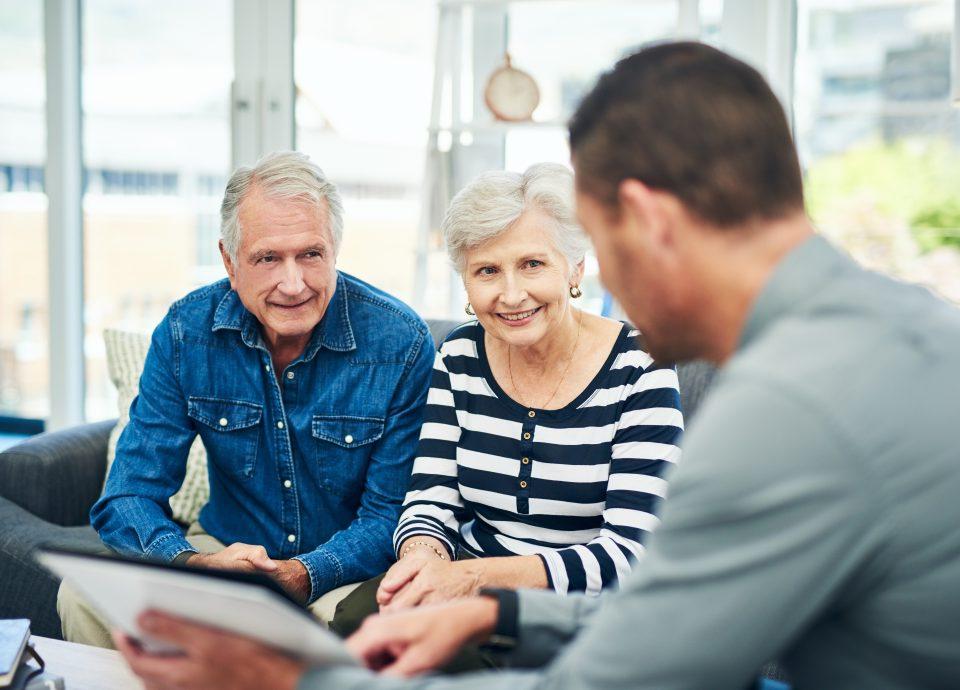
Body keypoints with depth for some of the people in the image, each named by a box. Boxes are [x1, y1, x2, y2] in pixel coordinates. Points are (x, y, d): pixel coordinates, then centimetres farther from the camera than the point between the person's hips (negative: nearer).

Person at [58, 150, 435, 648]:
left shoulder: (401, 345, -15)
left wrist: (303, 575, -34)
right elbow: (129, 497, -9)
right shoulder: (186, 332, -8)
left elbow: (390, 516, -13)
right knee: (87, 595, -21)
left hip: (347, 568, -3)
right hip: (223, 547, 3)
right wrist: (193, 565, -31)